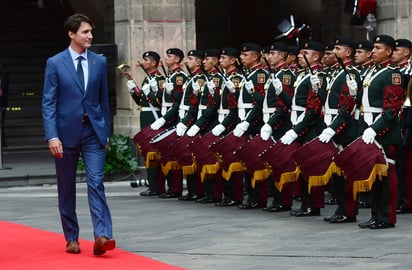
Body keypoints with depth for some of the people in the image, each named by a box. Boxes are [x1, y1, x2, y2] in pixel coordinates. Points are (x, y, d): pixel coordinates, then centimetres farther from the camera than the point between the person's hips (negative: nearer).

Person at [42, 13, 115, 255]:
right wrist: (52, 136, -13)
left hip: (93, 131, 1)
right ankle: (71, 238, 18)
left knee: (96, 183, -11)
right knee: (67, 189, 7)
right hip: (66, 132, -1)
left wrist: (106, 132, 10)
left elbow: (104, 99, 11)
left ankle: (102, 235, -19)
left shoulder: (100, 62, 6)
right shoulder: (55, 63, -2)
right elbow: (48, 103, -5)